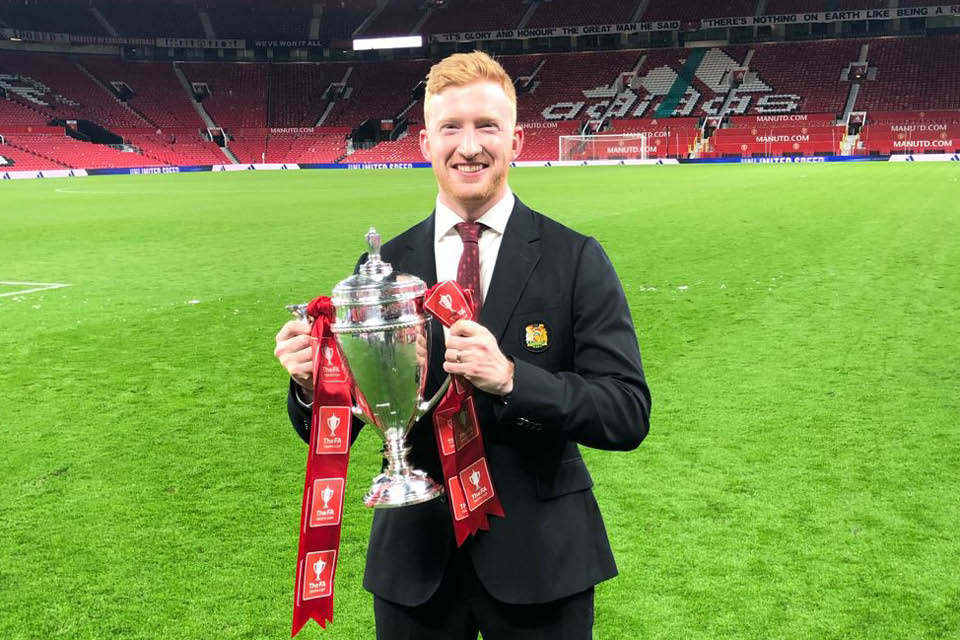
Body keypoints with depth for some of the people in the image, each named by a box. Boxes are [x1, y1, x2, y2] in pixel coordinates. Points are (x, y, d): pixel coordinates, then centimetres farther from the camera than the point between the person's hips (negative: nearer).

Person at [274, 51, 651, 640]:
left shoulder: (576, 260, -7)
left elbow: (629, 414, -13)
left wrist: (510, 377, -28)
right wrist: (311, 384, -20)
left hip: (540, 559, -2)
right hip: (415, 557, 2)